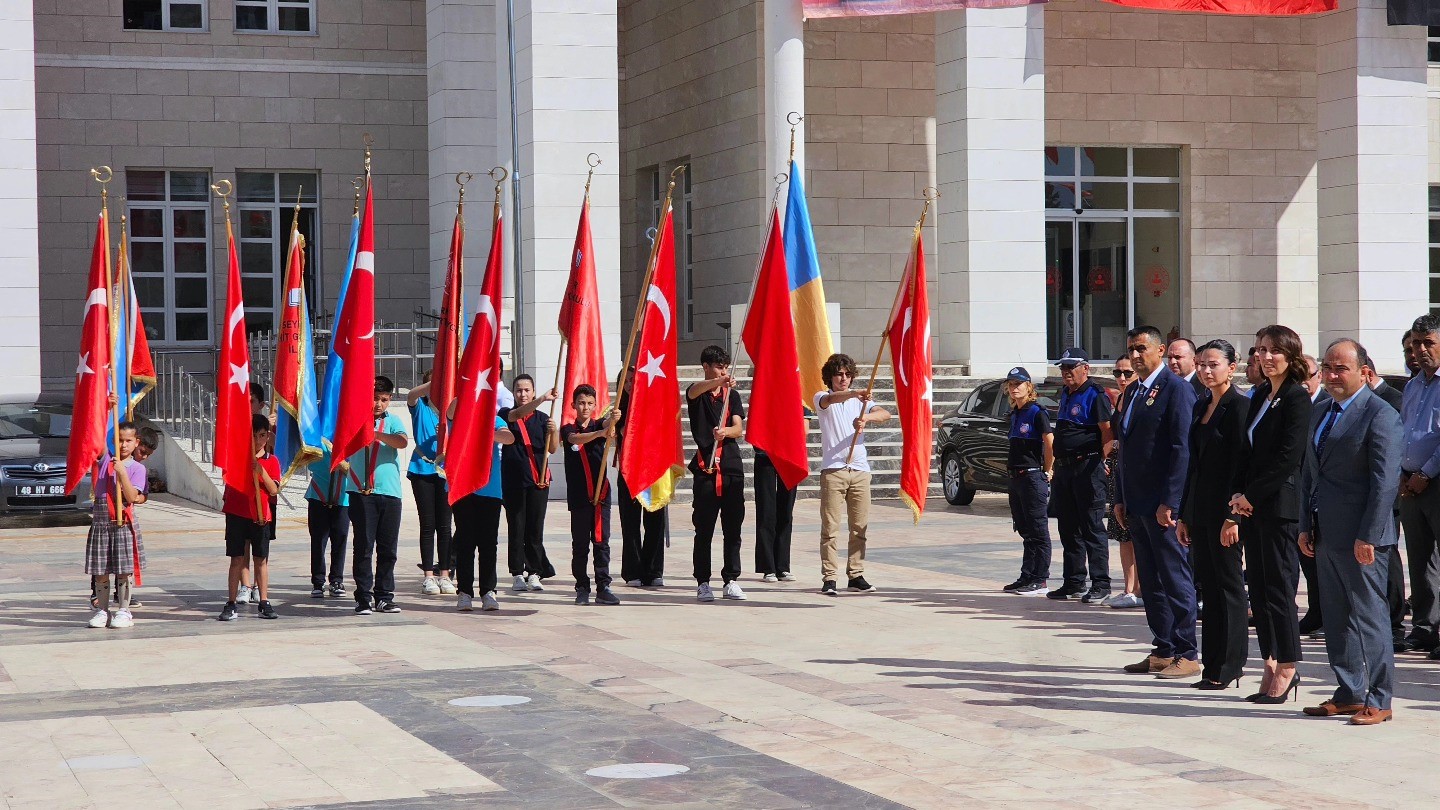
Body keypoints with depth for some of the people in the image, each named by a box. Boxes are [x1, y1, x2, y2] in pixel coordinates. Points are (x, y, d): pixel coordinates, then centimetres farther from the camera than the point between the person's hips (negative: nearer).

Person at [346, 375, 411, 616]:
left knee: (388, 548, 6)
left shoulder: (392, 421, 10)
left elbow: (403, 442, -9)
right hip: (361, 493, -2)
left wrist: (375, 434, -22)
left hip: (390, 492, 2)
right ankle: (363, 597, 1)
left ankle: (384, 596, 14)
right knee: (364, 546, -3)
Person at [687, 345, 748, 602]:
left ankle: (731, 581, 10)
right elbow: (696, 390, -23)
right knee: (704, 529, -1)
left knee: (733, 528, 4)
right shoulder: (696, 393, 3)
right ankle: (702, 583, 4)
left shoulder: (732, 394, 13)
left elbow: (739, 428, 2)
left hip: (732, 466, 3)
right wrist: (720, 381, -44)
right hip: (706, 467, -3)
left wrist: (725, 431, -23)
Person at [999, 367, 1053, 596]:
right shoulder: (1014, 414, 16)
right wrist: (1012, 470, 14)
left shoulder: (1037, 412, -10)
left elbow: (1050, 442, -16)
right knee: (1025, 530, 12)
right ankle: (1027, 578, 17)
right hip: (1016, 477, 9)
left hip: (1033, 476, -9)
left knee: (1038, 531, -4)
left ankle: (1039, 580, -3)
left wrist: (1048, 471, -10)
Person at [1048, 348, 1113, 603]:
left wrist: (1099, 459, -13)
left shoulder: (1096, 396, -10)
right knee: (1068, 529, 12)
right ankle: (1074, 584, 19)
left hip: (1087, 468, -9)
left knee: (1092, 528, -6)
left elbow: (1108, 431, -15)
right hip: (1063, 467, 9)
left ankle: (1100, 584, -3)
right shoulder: (1065, 394, 16)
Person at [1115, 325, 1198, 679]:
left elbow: (1181, 449, -15)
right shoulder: (1132, 392, 17)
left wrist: (1169, 502, -19)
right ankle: (1163, 651, 16)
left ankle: (1186, 655, 0)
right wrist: (1121, 499, 16)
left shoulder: (1176, 388, -10)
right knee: (1151, 582, 11)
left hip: (1163, 503, -9)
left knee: (1175, 580, -4)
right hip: (1137, 504, 9)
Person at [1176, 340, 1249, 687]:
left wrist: (1232, 516, -19)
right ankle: (1213, 666, 14)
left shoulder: (1239, 407, -10)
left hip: (1224, 508, -8)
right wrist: (1185, 515, 15)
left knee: (1227, 586, -2)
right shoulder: (1201, 406, 14)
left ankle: (1227, 668, 3)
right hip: (1201, 508, 8)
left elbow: (1240, 464, -15)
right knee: (1210, 587, 10)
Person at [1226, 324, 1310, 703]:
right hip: (1251, 506, 8)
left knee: (1278, 586, -3)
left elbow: (1288, 457, -16)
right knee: (1258, 589, 9)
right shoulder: (1260, 395, 15)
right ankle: (1272, 668, 15)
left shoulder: (1297, 398, -10)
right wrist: (1236, 503, 7)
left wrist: (1250, 495, -12)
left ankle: (1286, 669, 6)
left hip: (1280, 504, -8)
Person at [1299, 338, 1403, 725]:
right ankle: (1348, 693, 20)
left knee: (1369, 617, -2)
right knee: (1336, 618, 12)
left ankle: (1378, 701, 5)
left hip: (1360, 537, -8)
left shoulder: (1380, 416, -11)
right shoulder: (1321, 415, 16)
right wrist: (1306, 526, 14)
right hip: (1327, 535, 8)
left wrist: (1368, 536, -19)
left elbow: (1386, 481, -16)